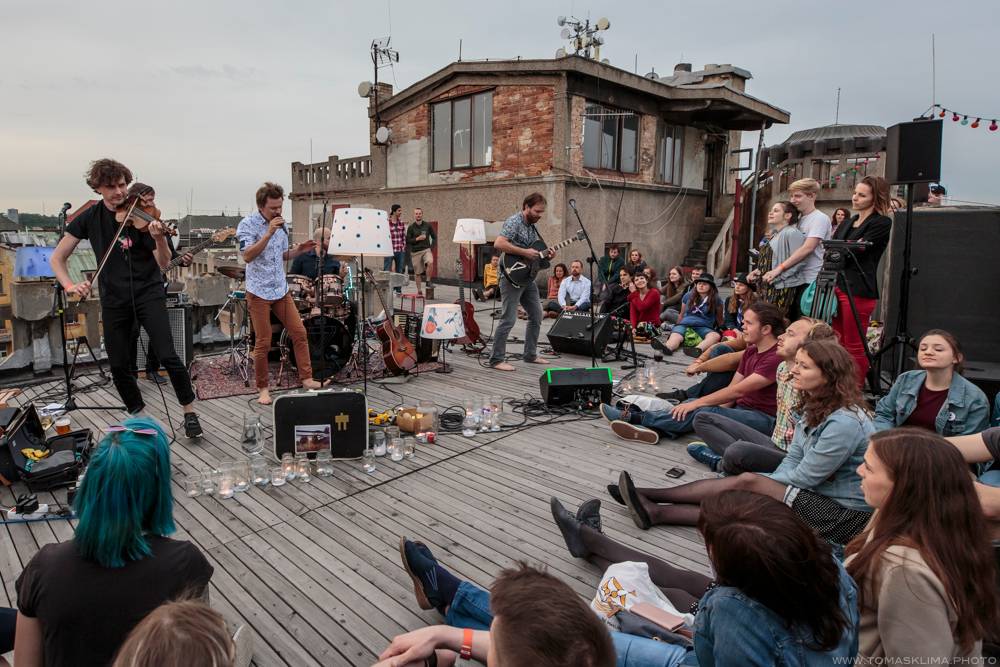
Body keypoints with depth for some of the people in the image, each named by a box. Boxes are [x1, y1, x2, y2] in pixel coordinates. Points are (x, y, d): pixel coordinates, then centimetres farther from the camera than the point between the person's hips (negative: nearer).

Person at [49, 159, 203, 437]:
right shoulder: (89, 218, 2)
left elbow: (163, 263, -13)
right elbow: (57, 258, 6)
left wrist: (159, 238, -33)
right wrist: (69, 285, -12)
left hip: (148, 293, -3)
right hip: (114, 299, 4)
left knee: (167, 355, -16)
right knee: (118, 365, 5)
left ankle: (190, 411, 1)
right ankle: (138, 414, 26)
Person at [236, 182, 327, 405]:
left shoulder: (281, 224, 8)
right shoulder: (247, 224, -11)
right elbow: (247, 256, -24)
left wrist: (299, 250, 1)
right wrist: (269, 233, -29)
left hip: (281, 290, 6)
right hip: (259, 293, -6)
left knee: (299, 333, 3)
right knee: (263, 343, -1)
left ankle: (306, 378, 12)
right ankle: (262, 388, 14)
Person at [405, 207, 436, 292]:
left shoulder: (427, 225, 4)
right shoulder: (411, 227, 1)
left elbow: (434, 237, 11)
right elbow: (407, 241, -1)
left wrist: (431, 247, 2)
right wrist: (417, 239, -13)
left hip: (426, 250, 0)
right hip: (415, 252, 0)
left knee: (430, 263, -30)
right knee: (417, 273, 3)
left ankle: (428, 281, -10)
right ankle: (419, 291, 15)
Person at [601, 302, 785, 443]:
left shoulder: (777, 358, -18)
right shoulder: (751, 351, 13)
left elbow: (737, 391, -22)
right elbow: (732, 388, 8)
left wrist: (698, 403, -20)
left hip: (764, 419, -9)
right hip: (741, 409, 9)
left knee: (703, 411, -26)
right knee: (692, 403, -11)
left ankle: (635, 418, -24)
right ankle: (653, 429, -31)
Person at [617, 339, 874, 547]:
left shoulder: (845, 422, -24)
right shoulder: (814, 408, 7)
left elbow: (804, 478, -19)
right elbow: (792, 460, 7)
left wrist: (761, 485, -6)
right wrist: (770, 486, -9)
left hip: (848, 515, -8)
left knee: (748, 483, -18)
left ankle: (653, 503, -14)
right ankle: (655, 511, -12)